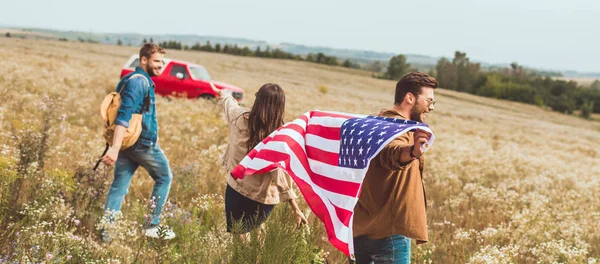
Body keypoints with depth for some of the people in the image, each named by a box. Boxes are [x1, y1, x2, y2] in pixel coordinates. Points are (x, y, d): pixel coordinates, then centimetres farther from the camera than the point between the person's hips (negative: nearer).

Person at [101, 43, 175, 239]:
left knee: (119, 186, 6)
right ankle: (152, 225, 12)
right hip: (143, 143, -9)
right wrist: (115, 147, -34)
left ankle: (107, 233, 5)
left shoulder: (133, 79, 16)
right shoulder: (140, 81, -15)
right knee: (164, 178, 9)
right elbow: (124, 115, -26)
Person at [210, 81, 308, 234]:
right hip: (263, 199, -1)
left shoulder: (240, 118, -12)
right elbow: (281, 174, -21)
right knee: (246, 233, 23)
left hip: (236, 189, 2)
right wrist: (296, 209, -17)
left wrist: (222, 93, 37)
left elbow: (228, 102, 13)